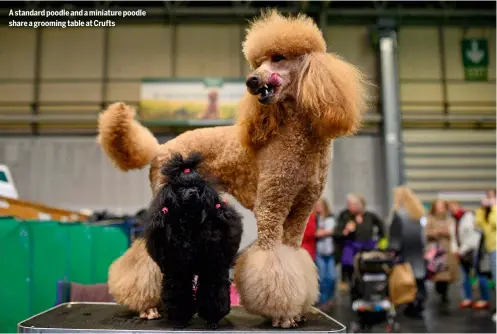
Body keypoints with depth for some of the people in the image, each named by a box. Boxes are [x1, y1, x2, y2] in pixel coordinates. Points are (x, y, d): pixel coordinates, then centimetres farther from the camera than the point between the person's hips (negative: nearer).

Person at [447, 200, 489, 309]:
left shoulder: (468, 216, -12)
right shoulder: (454, 220, 9)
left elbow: (472, 236, -17)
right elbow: (454, 236, 6)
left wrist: (462, 250, -17)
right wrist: (455, 249, -9)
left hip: (473, 248, -8)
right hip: (462, 251, 8)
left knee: (479, 274, -3)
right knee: (465, 274, 10)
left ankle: (484, 300, 5)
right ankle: (468, 298, 18)